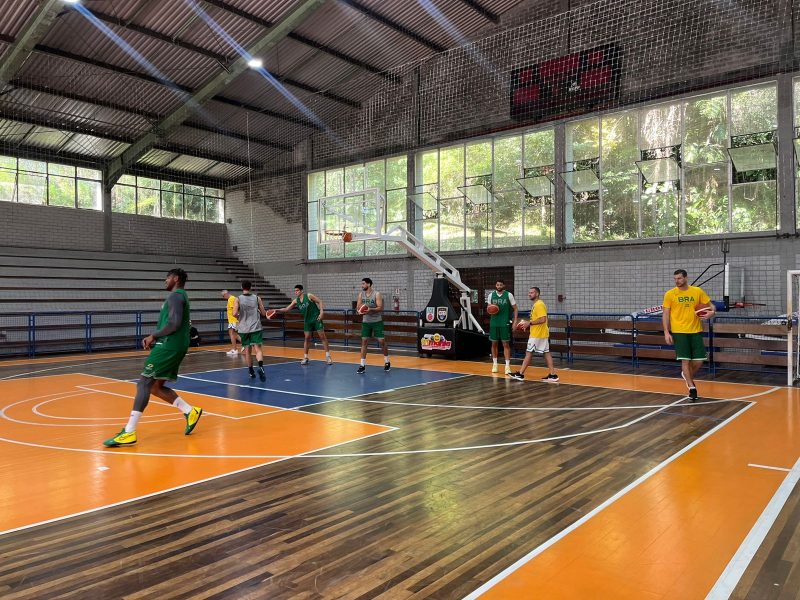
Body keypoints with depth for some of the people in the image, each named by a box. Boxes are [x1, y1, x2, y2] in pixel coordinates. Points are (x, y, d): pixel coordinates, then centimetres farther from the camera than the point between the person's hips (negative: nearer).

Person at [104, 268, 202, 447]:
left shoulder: (175, 296, -9)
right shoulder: (180, 297, 23)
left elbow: (174, 323, -23)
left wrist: (153, 336, -11)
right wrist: (155, 338, 14)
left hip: (169, 346, -10)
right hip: (175, 346, 10)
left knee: (143, 384, -11)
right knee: (156, 387, 14)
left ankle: (129, 433, -12)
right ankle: (190, 411, 12)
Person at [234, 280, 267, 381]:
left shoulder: (238, 300, -2)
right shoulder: (257, 298, 2)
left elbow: (235, 313, -14)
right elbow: (264, 313, 4)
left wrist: (239, 317, 7)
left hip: (244, 329, 1)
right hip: (256, 328, -1)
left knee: (248, 350, 12)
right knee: (258, 348, -6)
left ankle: (251, 372, 20)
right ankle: (260, 367, -30)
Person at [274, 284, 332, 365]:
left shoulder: (309, 296, -11)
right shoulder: (296, 301, 2)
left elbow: (320, 302, -9)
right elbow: (287, 309, 2)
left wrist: (321, 312, -20)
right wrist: (278, 310, -12)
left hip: (316, 319, -5)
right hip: (307, 321, 5)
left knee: (322, 336, -4)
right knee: (306, 338, 3)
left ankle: (328, 356, 1)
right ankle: (305, 358, 10)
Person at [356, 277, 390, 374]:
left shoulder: (377, 294, -11)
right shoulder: (361, 294, 2)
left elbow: (380, 308, -16)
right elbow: (358, 307, 5)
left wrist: (370, 309, -32)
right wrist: (360, 309, -19)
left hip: (377, 321, -3)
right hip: (366, 322, 4)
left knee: (382, 341, 0)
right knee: (364, 342, -2)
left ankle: (387, 362, 19)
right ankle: (362, 365, 1)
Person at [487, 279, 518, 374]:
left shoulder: (509, 295, -4)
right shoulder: (491, 295, 3)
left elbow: (515, 309, 0)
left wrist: (515, 321, -8)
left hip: (505, 323, -3)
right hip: (494, 323, 3)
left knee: (506, 344, -2)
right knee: (494, 344, 8)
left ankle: (507, 366, -1)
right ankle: (495, 364, 20)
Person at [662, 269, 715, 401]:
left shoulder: (698, 291, 2)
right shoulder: (670, 294, -3)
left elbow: (710, 304, 11)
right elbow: (665, 314, 0)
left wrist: (711, 312, -13)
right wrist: (666, 332, -7)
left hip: (696, 331, 2)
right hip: (679, 332, -2)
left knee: (699, 360, 3)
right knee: (685, 360, -4)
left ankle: (688, 376, 32)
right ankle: (692, 387, 5)